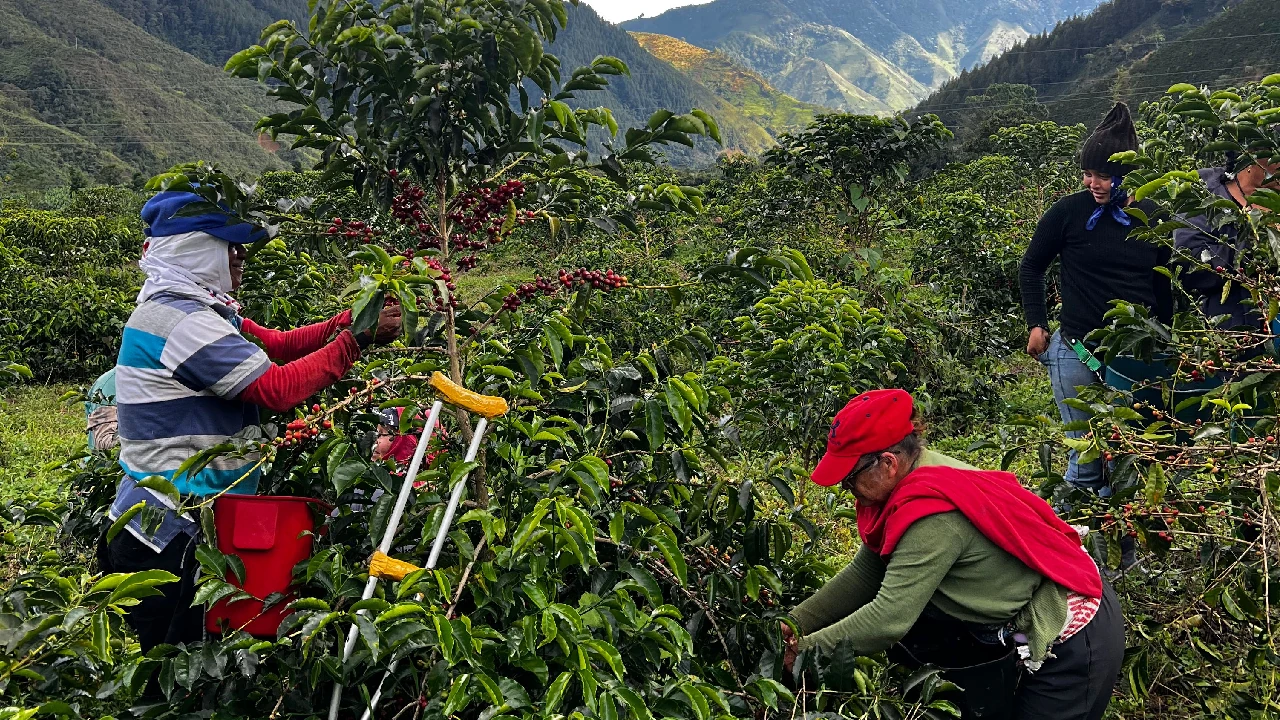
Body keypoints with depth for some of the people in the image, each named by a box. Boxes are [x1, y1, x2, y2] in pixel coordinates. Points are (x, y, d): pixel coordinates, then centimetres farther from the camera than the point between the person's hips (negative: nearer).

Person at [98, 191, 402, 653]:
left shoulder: (183, 308, 14)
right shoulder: (182, 320, -18)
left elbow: (276, 344, 10)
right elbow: (277, 388, -22)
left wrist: (350, 319, -1)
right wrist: (356, 339, -16)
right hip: (171, 534, -10)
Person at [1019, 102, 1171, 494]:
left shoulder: (1152, 217, 3)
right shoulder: (1069, 211, -5)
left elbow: (1163, 285, 14)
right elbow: (1031, 267, 8)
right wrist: (1036, 325, 1)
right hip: (1077, 352, -3)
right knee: (1085, 456, 2)